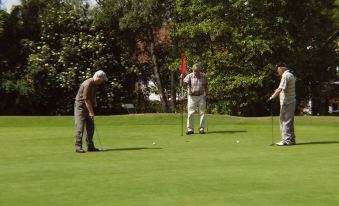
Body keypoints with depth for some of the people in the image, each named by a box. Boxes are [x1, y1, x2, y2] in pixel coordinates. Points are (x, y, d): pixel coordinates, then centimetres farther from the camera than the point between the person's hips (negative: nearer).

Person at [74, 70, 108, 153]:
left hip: (89, 106, 9)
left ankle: (90, 146, 12)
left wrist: (94, 105, 15)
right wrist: (91, 112, -21)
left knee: (90, 127, 8)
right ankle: (78, 146, -8)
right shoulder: (87, 84, -24)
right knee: (80, 127, -10)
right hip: (81, 106, -9)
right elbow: (86, 99, -24)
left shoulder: (95, 84, 5)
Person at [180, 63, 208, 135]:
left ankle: (202, 129, 12)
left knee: (202, 113, 4)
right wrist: (181, 79, -40)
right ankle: (190, 129, 3)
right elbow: (184, 83, -20)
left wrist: (206, 95, 5)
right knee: (190, 113, -4)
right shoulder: (189, 76, -8)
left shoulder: (203, 76, -1)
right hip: (192, 97, -2)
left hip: (201, 96, 2)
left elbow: (206, 86, 10)